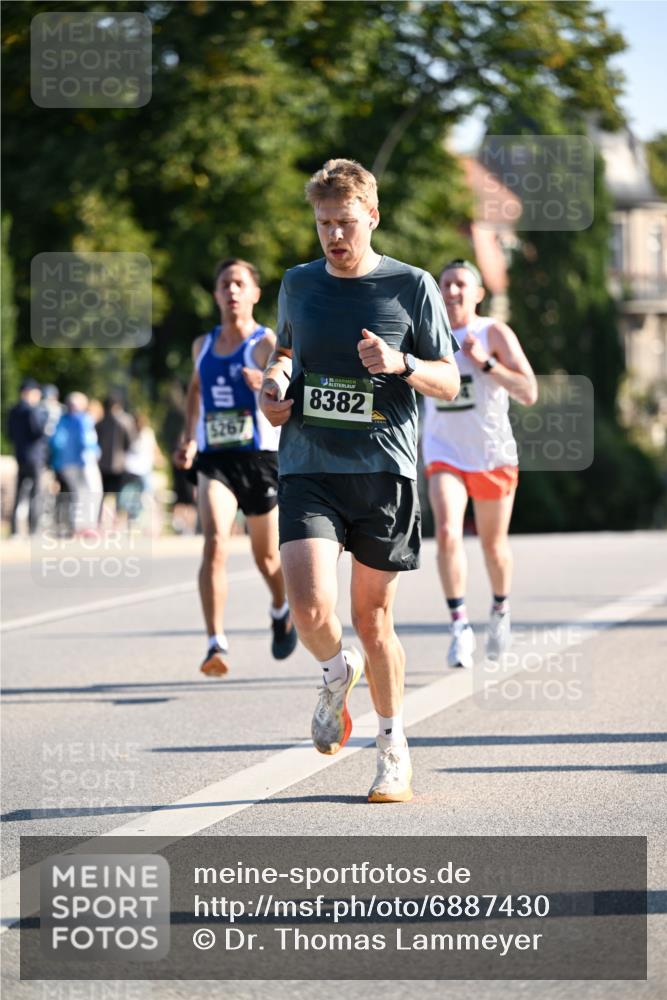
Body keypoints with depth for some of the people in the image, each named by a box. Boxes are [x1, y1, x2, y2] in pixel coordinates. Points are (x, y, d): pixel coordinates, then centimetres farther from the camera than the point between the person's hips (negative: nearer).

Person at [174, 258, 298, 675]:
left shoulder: (267, 344, -6)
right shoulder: (203, 346, 9)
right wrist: (189, 438, 21)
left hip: (260, 457, -2)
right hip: (214, 459, 2)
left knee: (267, 555, 14)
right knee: (215, 543, -21)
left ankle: (281, 610, 47)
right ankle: (216, 643, -25)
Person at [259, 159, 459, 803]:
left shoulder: (411, 287, 1)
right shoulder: (298, 285, 10)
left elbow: (449, 383, 2)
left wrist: (400, 363, -17)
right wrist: (274, 382, 7)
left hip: (383, 470, -2)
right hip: (307, 468, 2)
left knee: (373, 617, 4)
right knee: (310, 609, -18)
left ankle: (393, 747, 23)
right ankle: (336, 672, 17)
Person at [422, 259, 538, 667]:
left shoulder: (494, 334, -8)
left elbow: (529, 393, -16)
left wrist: (484, 362, -23)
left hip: (493, 454, -1)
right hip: (445, 453, 1)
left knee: (493, 543, 13)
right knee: (447, 533, -21)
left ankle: (501, 610, 40)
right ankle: (460, 625, -16)